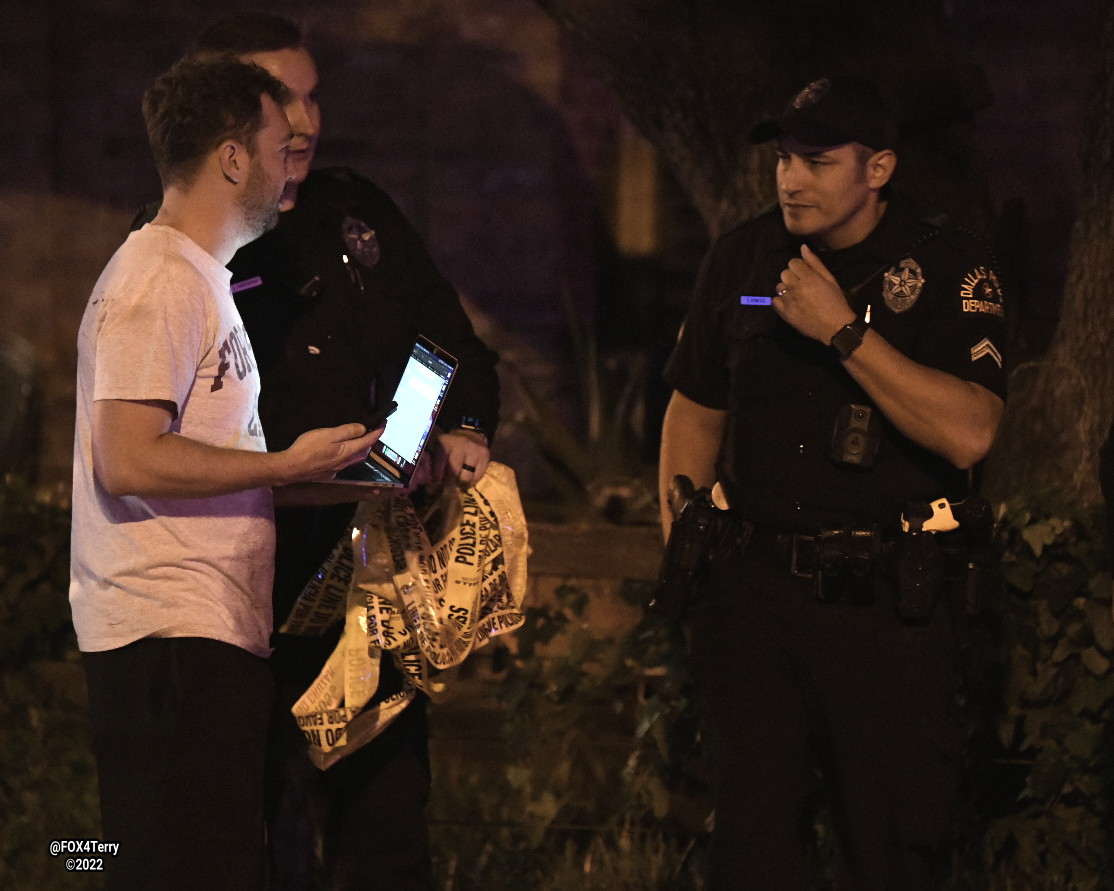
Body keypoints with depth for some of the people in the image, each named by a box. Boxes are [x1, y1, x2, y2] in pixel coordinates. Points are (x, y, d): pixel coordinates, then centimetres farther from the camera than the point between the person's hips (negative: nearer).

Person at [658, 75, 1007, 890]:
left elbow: (969, 434, -18)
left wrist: (844, 330, -20)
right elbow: (694, 409, 19)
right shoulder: (742, 260, 8)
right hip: (752, 587, 3)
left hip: (890, 601, -3)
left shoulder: (951, 268, -5)